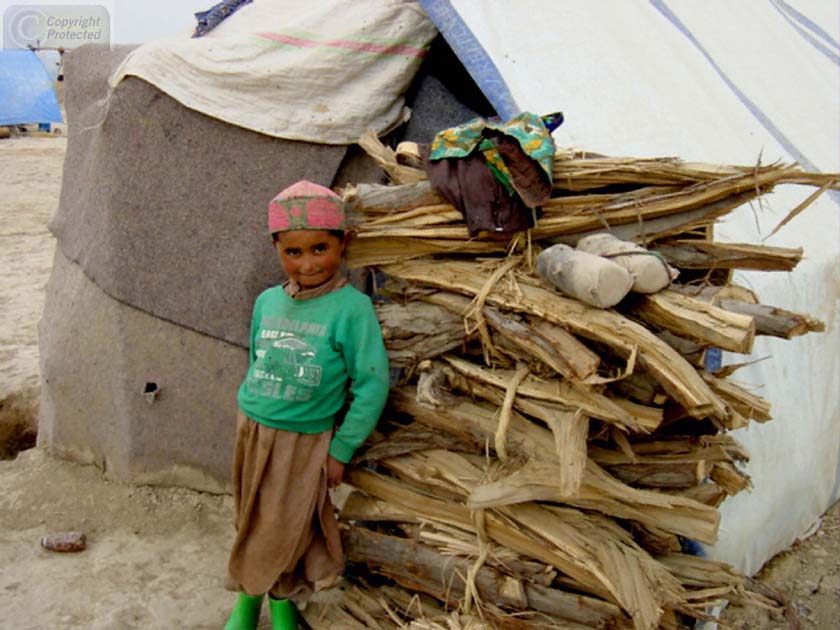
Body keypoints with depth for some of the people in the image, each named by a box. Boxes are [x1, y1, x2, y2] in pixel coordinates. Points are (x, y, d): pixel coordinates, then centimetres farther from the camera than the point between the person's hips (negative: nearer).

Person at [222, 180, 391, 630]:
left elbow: (372, 385, -14)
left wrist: (341, 450, -10)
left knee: (283, 531, 5)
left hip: (305, 441, -5)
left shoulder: (351, 308, -18)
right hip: (252, 430, 5)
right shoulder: (267, 301, -2)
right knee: (250, 524, 18)